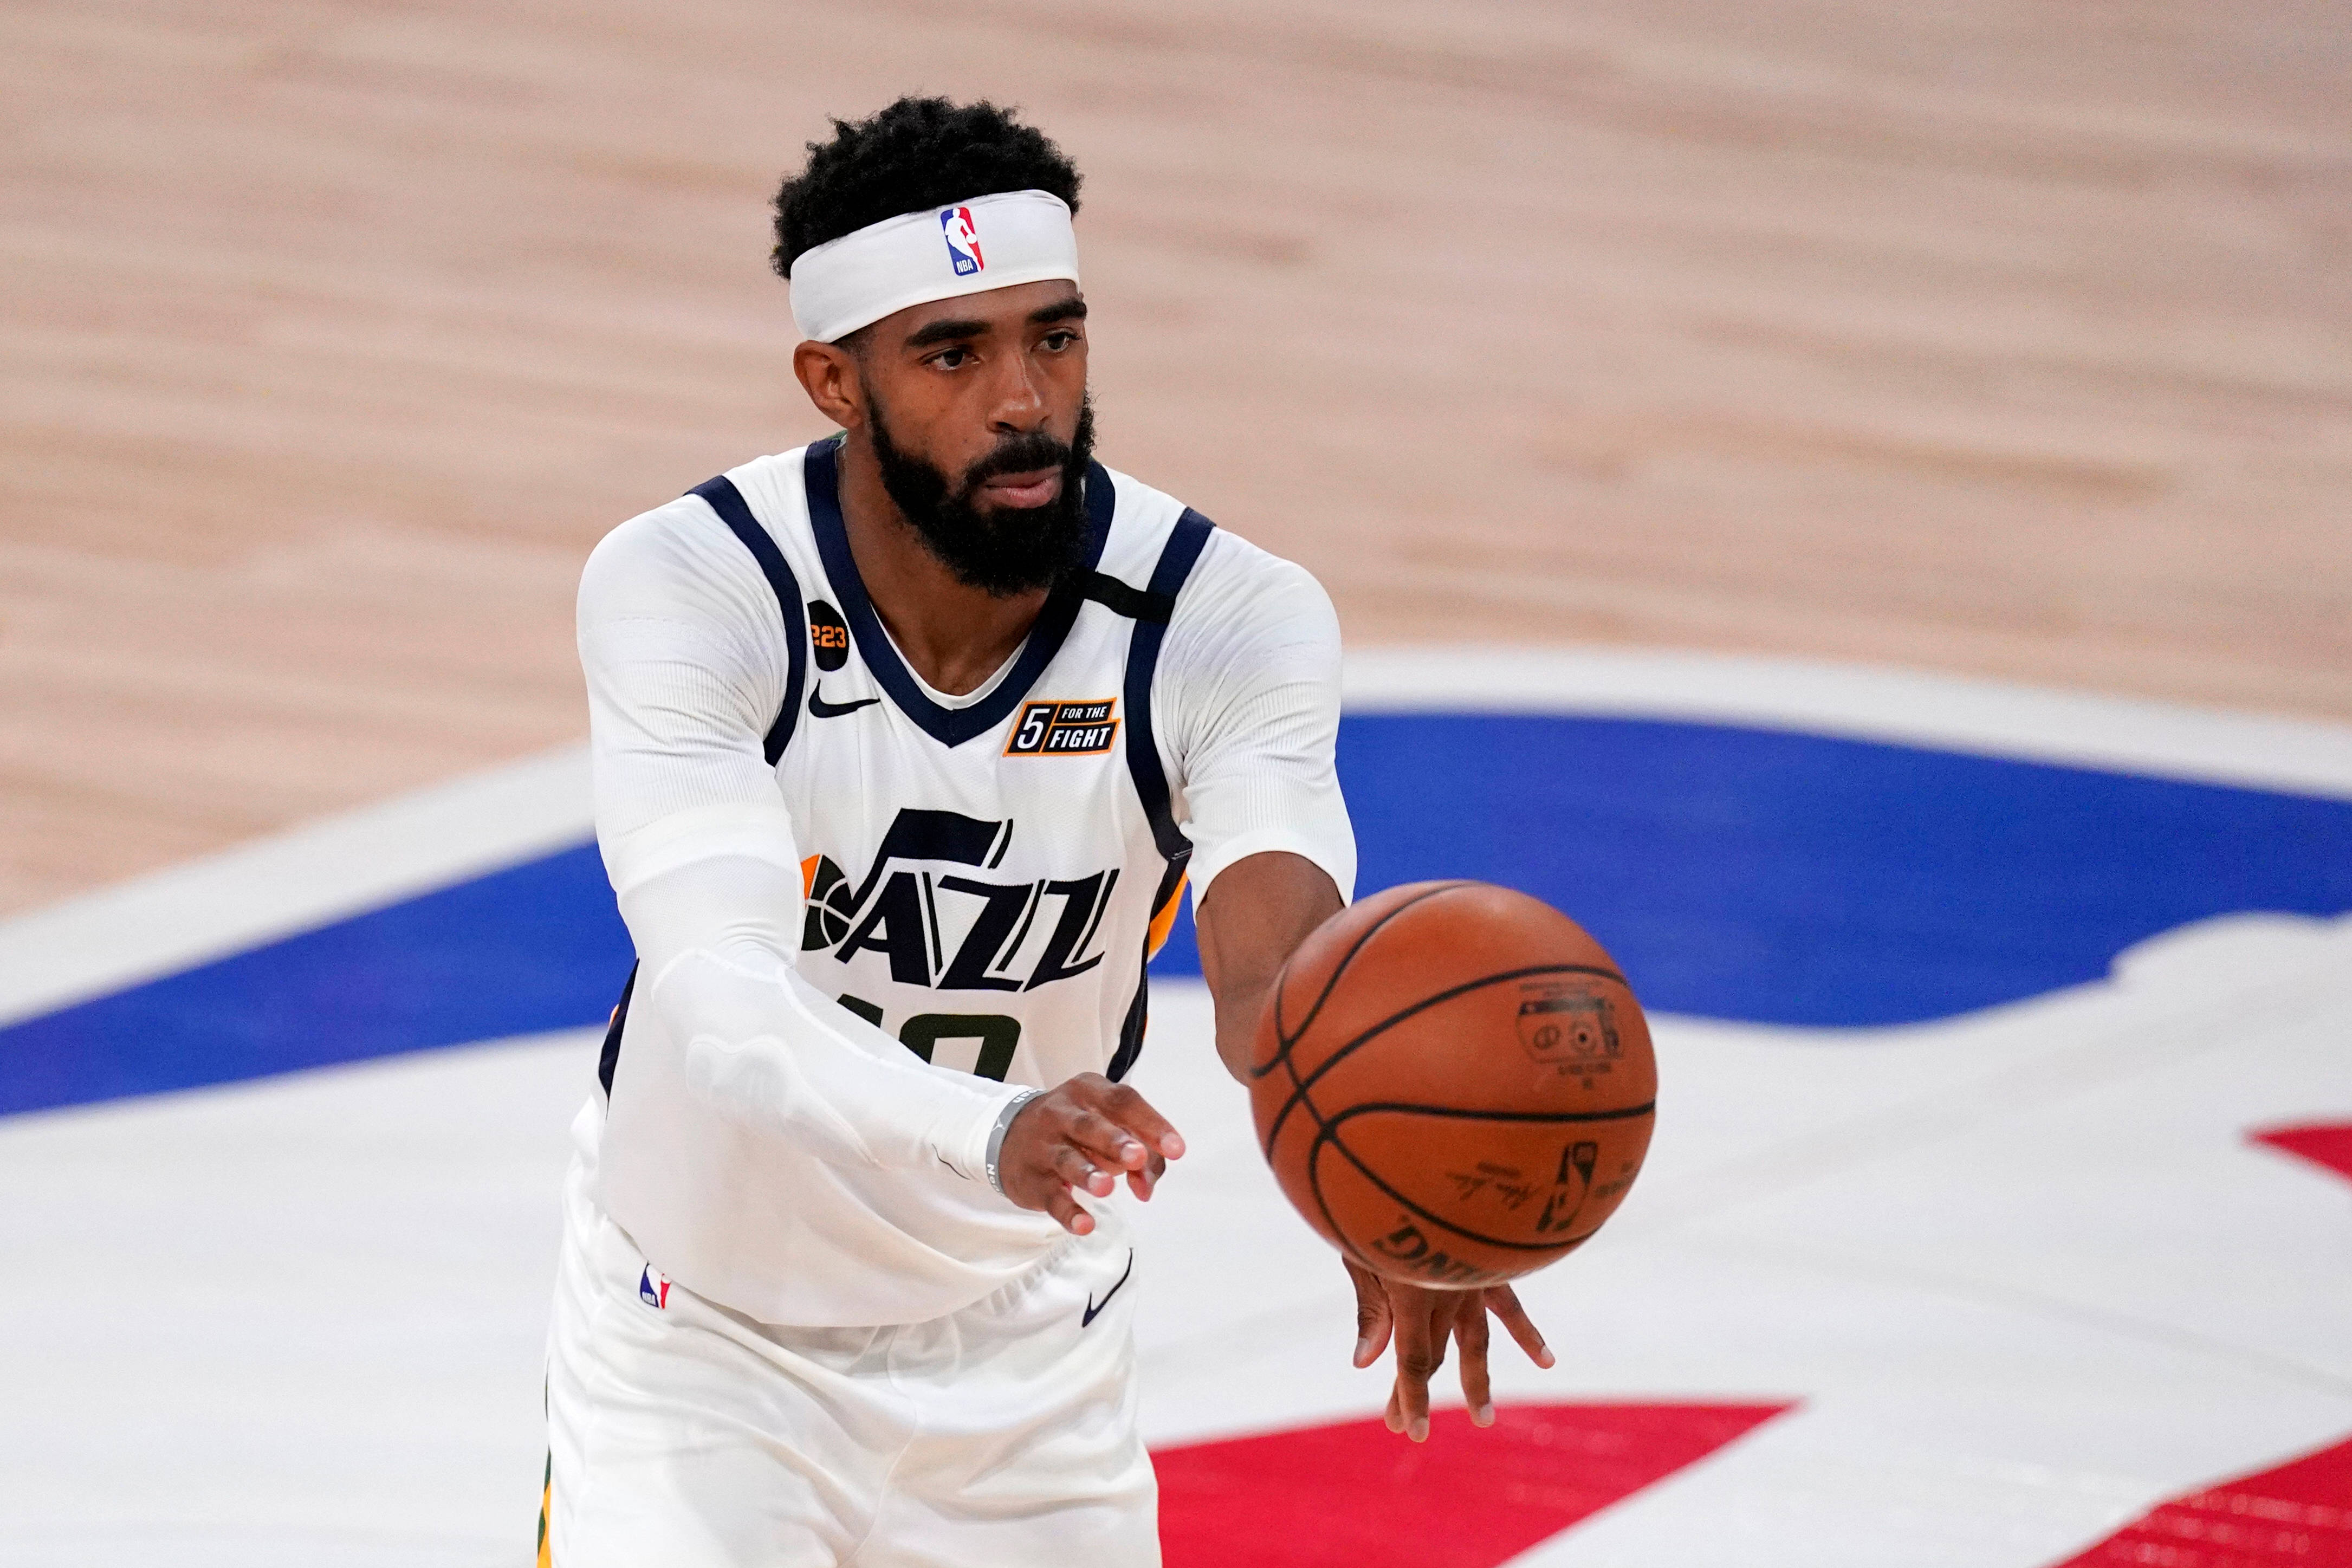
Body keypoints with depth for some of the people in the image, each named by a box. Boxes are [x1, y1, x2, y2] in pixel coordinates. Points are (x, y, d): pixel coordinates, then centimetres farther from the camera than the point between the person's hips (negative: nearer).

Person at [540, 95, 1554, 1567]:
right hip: (708, 1330, -2)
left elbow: (1273, 961, -35)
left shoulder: (1232, 625, -19)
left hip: (1028, 1353, 2)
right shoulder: (688, 590, -25)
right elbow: (718, 990, -39)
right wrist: (994, 1138, -58)